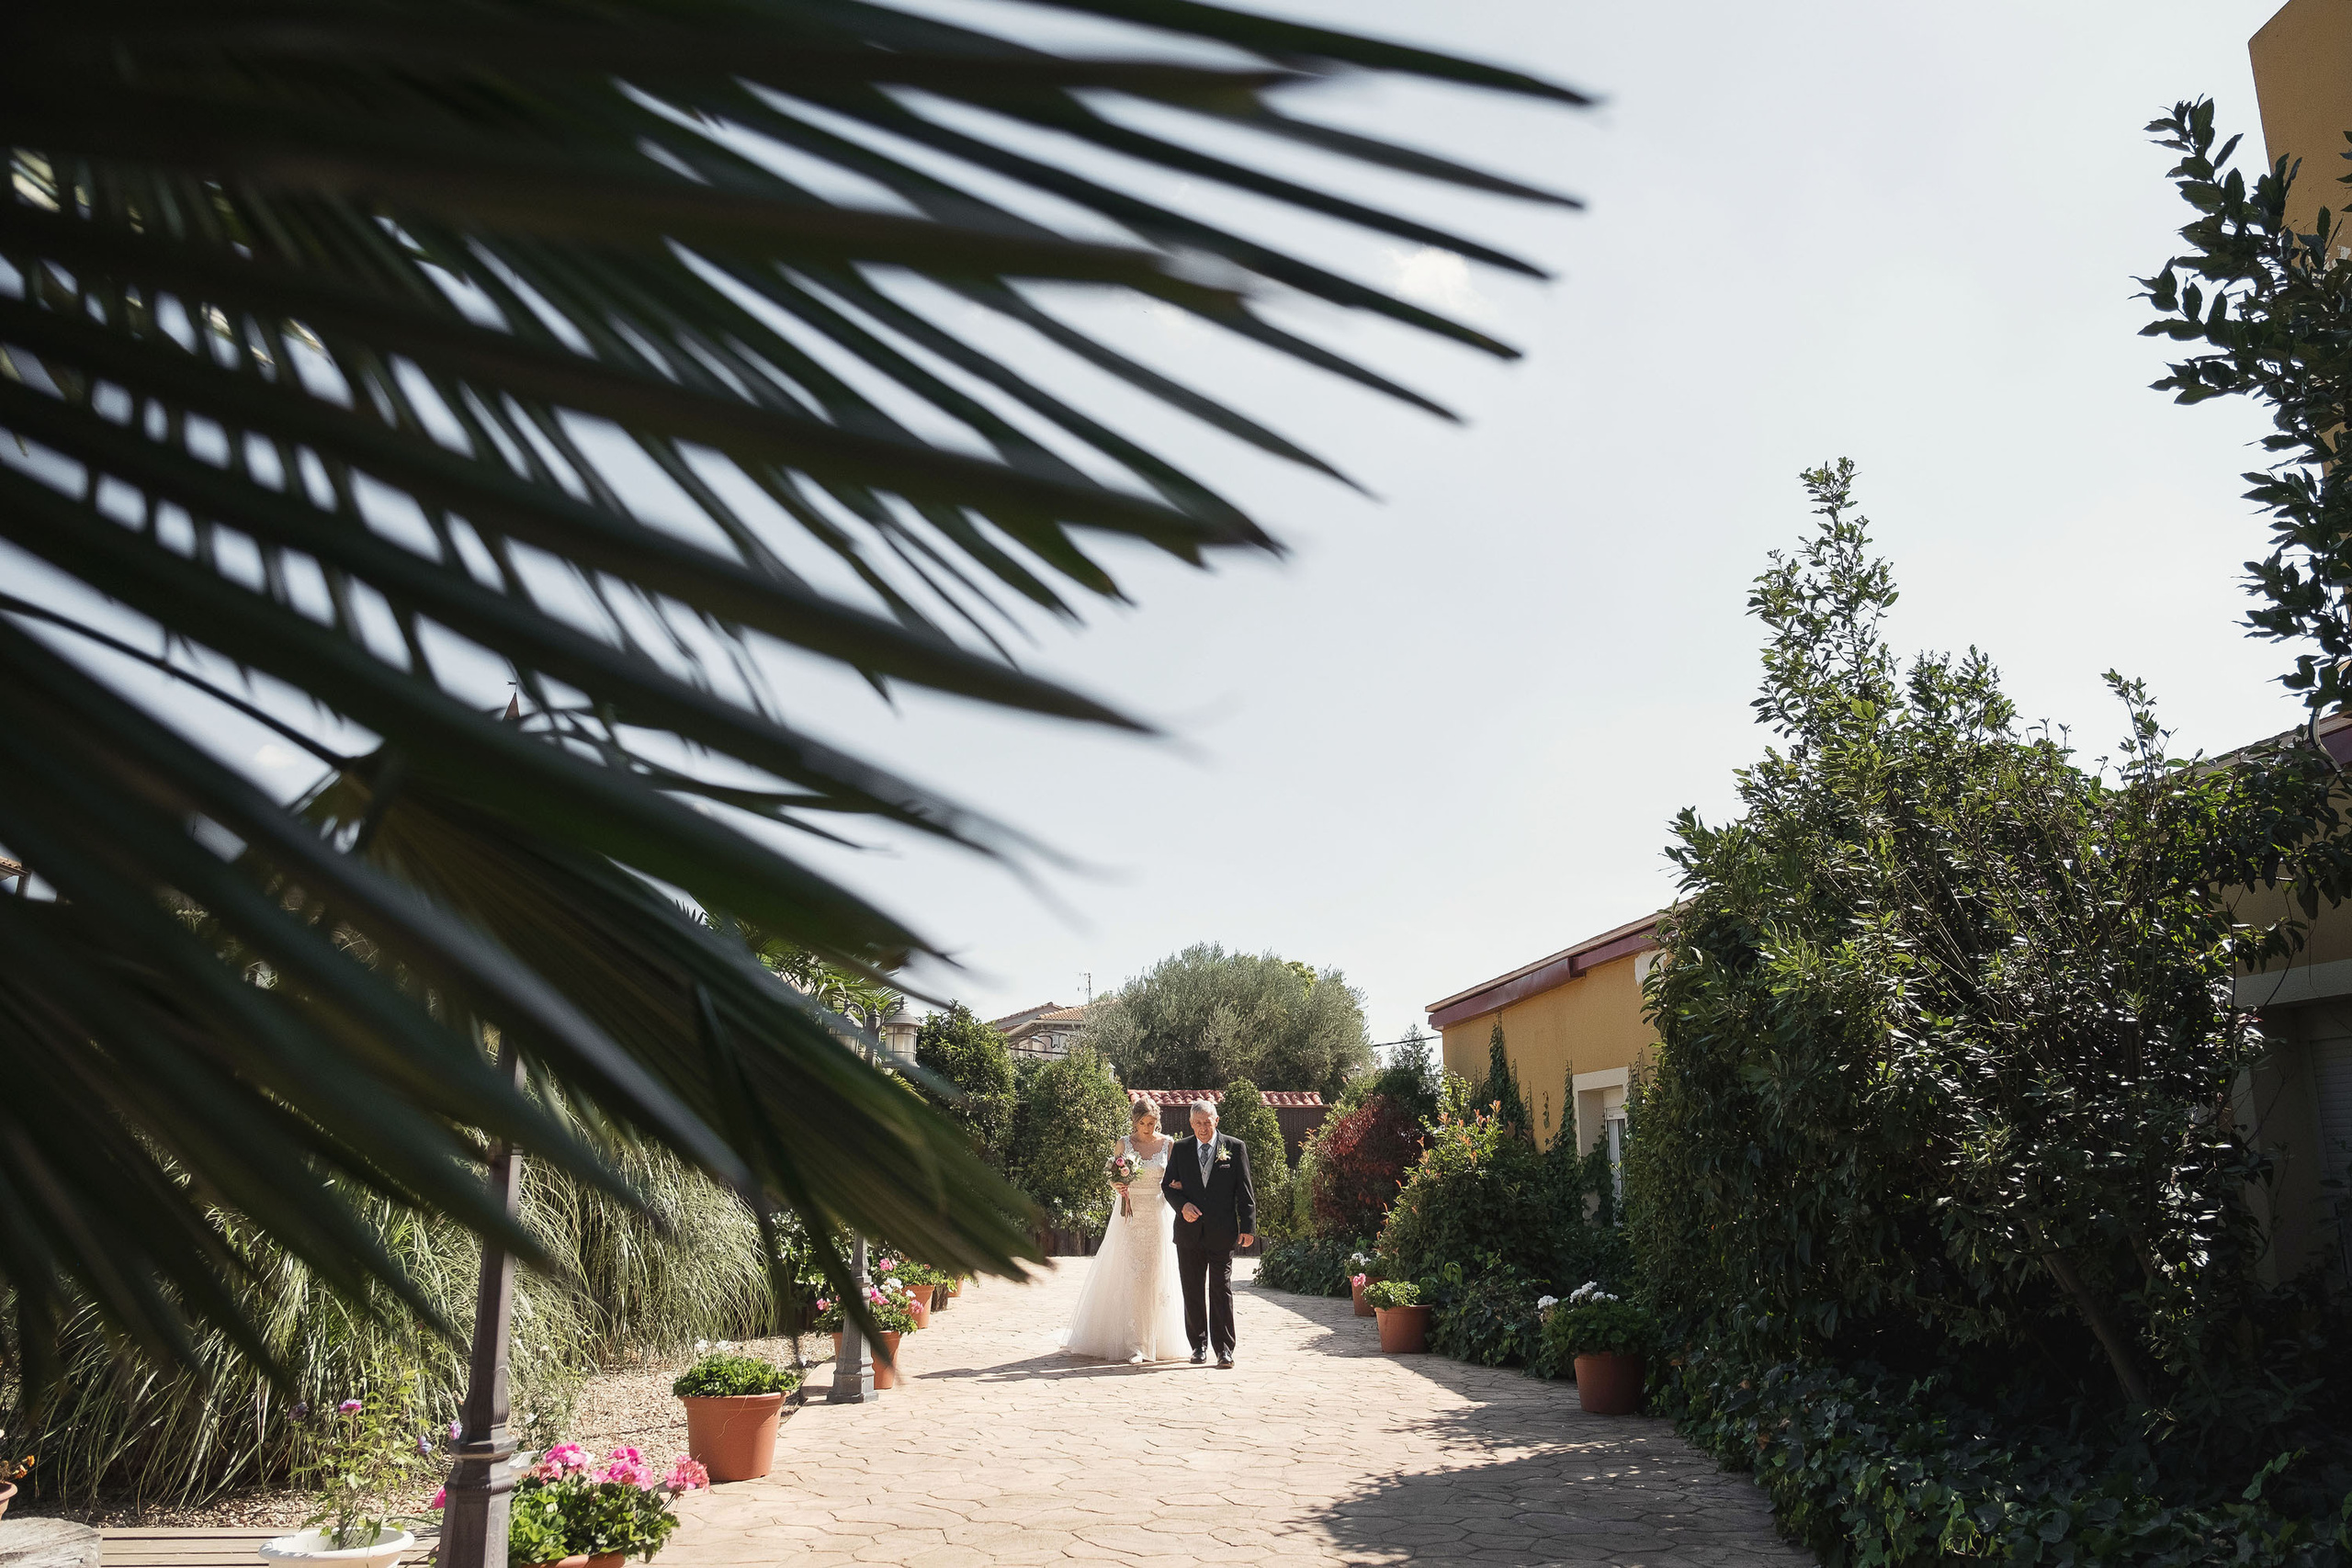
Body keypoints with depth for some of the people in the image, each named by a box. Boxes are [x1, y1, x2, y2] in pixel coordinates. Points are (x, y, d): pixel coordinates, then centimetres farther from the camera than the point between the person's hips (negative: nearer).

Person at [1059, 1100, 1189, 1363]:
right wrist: (1119, 1185, -12)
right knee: (1131, 1277, -7)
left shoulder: (1168, 1145, 4)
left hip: (1158, 1219, 1)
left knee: (1157, 1278, 3)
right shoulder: (1124, 1144, 3)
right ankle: (1134, 1344, -7)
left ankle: (1157, 1340, 14)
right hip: (1130, 1217, -1)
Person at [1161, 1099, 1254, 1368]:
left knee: (1221, 1289, -3)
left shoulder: (1235, 1148, 2)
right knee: (1193, 1290, 8)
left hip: (1221, 1232, -2)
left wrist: (1247, 1226, -3)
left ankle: (1224, 1348, 2)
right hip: (1189, 1232, 2)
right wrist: (1182, 1205, -10)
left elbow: (1244, 1190, 2)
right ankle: (1199, 1344, 20)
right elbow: (1167, 1185, 10)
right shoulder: (1180, 1149, 7)